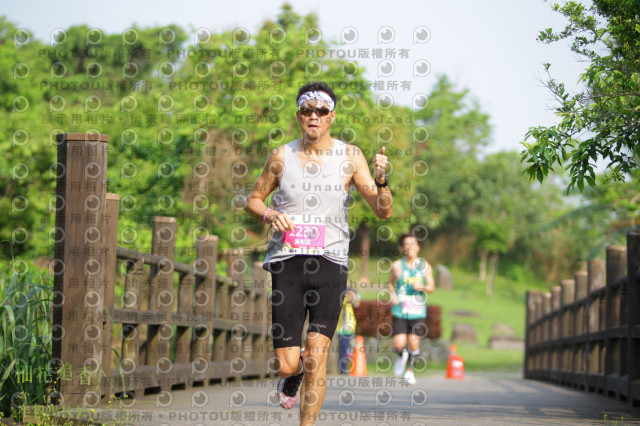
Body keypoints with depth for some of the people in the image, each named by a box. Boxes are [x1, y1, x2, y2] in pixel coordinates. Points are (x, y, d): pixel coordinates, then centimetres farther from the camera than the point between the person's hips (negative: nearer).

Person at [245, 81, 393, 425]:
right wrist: (270, 215, -4)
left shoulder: (349, 157, 3)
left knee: (317, 355, -12)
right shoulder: (281, 156, 5)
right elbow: (252, 200, 18)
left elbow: (383, 211, 2)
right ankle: (292, 378, 35)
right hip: (287, 261, 1)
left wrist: (380, 180, -18)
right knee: (288, 364, -2)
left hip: (330, 262, 0)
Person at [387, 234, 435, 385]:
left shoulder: (425, 266, 2)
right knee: (399, 345, -10)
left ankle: (410, 370, 23)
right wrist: (392, 294, -4)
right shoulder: (397, 266, 0)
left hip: (417, 311, 1)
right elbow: (390, 283, 15)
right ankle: (402, 356, 28)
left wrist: (422, 287, -14)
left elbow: (432, 287, 7)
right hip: (400, 311, -1)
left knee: (414, 343, -1)